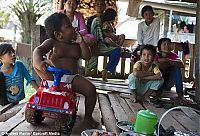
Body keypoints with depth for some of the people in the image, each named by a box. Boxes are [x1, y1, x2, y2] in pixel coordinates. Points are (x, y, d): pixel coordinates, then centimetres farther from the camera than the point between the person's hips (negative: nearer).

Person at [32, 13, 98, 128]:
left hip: (71, 78, 3)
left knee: (91, 89, -17)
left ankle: (88, 117, -1)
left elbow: (87, 56, 8)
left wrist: (81, 42, -2)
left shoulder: (75, 44, 14)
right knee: (36, 63, -25)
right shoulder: (52, 42, 0)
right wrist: (39, 61, -39)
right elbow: (38, 50, -16)